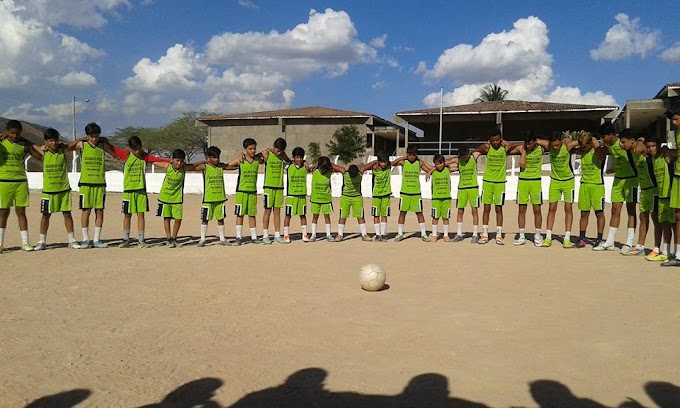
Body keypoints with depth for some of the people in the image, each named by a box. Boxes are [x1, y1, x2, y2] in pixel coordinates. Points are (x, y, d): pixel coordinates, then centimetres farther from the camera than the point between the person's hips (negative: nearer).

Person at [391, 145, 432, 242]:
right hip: (404, 192, 0)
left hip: (416, 192, 0)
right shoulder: (403, 162, -1)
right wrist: (402, 158, -14)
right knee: (402, 213, 5)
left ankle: (423, 234, 10)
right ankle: (400, 233, 14)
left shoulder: (419, 163, 1)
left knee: (419, 213, 3)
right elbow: (392, 164, -11)